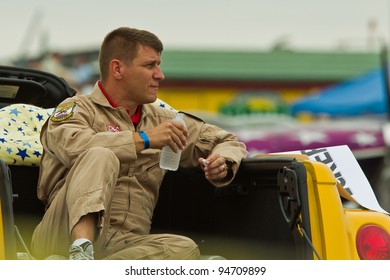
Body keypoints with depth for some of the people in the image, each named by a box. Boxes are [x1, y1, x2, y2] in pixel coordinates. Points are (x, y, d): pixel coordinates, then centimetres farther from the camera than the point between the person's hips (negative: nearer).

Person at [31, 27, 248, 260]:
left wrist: (223, 163, 8)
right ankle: (81, 250, -50)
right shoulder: (77, 108, 9)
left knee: (185, 249, -29)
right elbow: (73, 146, -16)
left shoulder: (161, 119, 25)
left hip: (126, 243, 4)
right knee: (101, 157, -28)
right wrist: (144, 139, -13)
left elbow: (229, 142, 33)